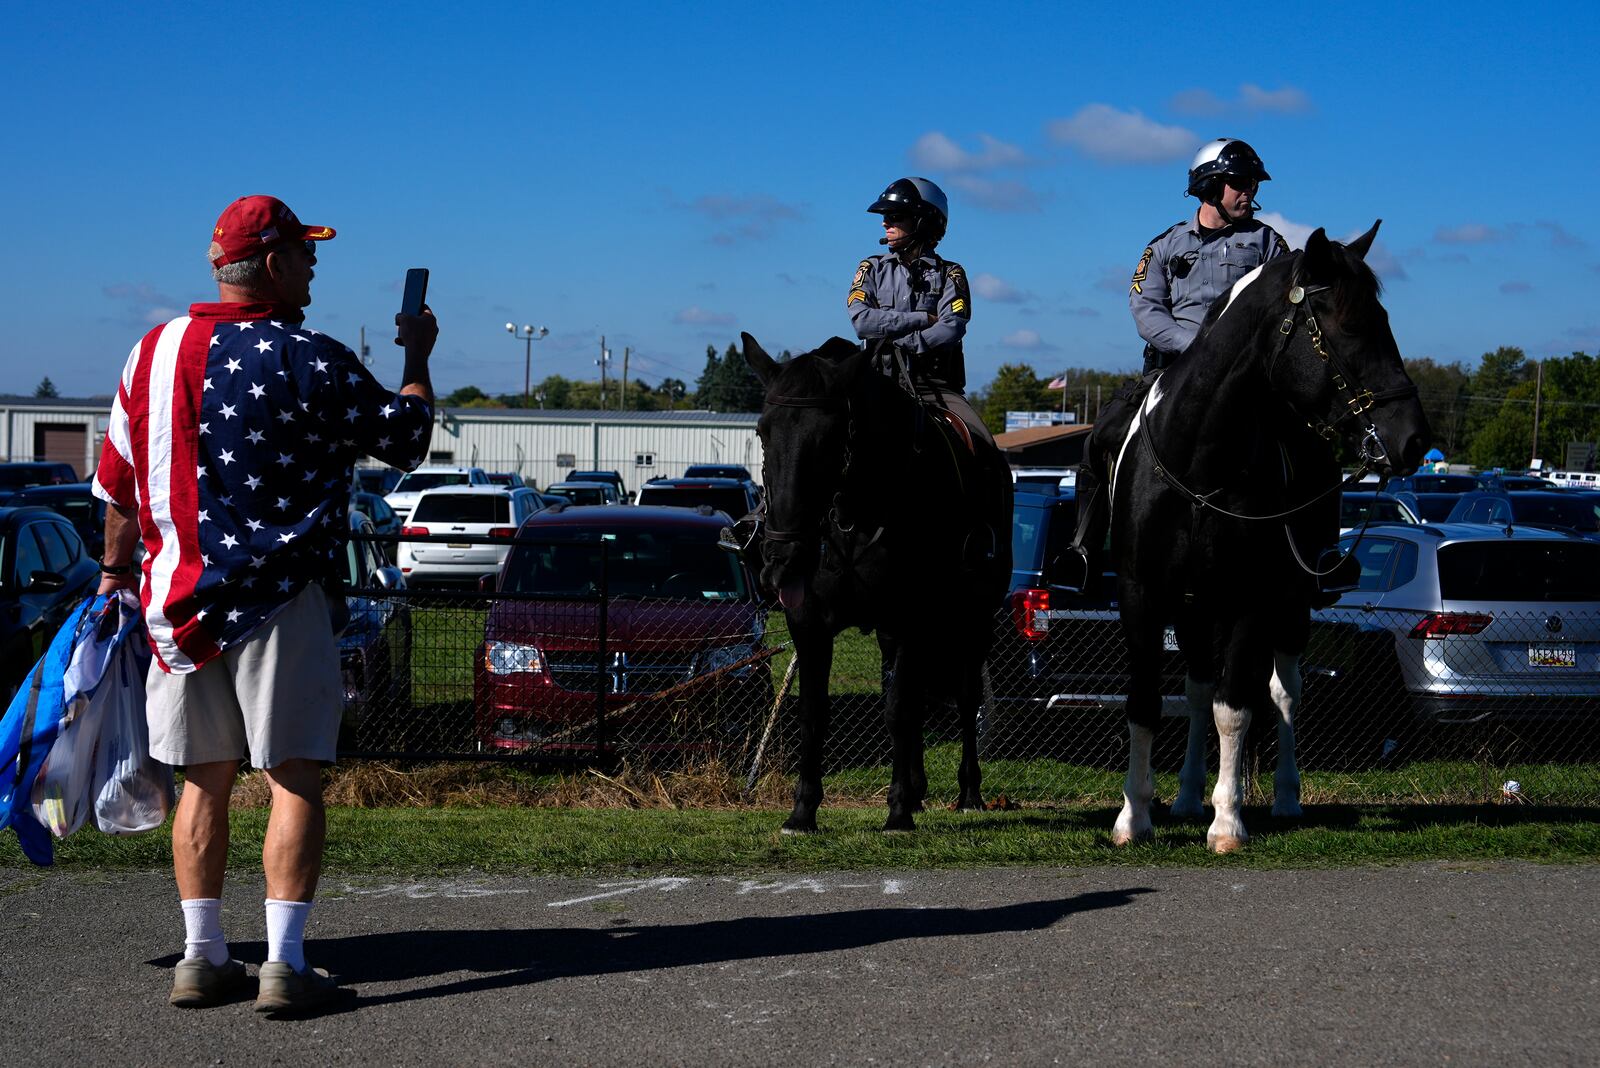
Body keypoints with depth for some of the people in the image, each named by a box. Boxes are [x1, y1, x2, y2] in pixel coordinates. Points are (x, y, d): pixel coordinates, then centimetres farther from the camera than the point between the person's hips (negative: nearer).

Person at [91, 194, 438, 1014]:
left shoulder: (152, 353, 7)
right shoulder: (310, 360, -10)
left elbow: (116, 481, 13)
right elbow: (405, 440, 0)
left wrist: (116, 569, 25)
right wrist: (417, 357, 16)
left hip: (177, 599, 5)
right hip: (277, 599, -5)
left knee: (204, 780, 12)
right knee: (296, 779, 0)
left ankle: (201, 956, 14)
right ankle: (283, 964, -3)